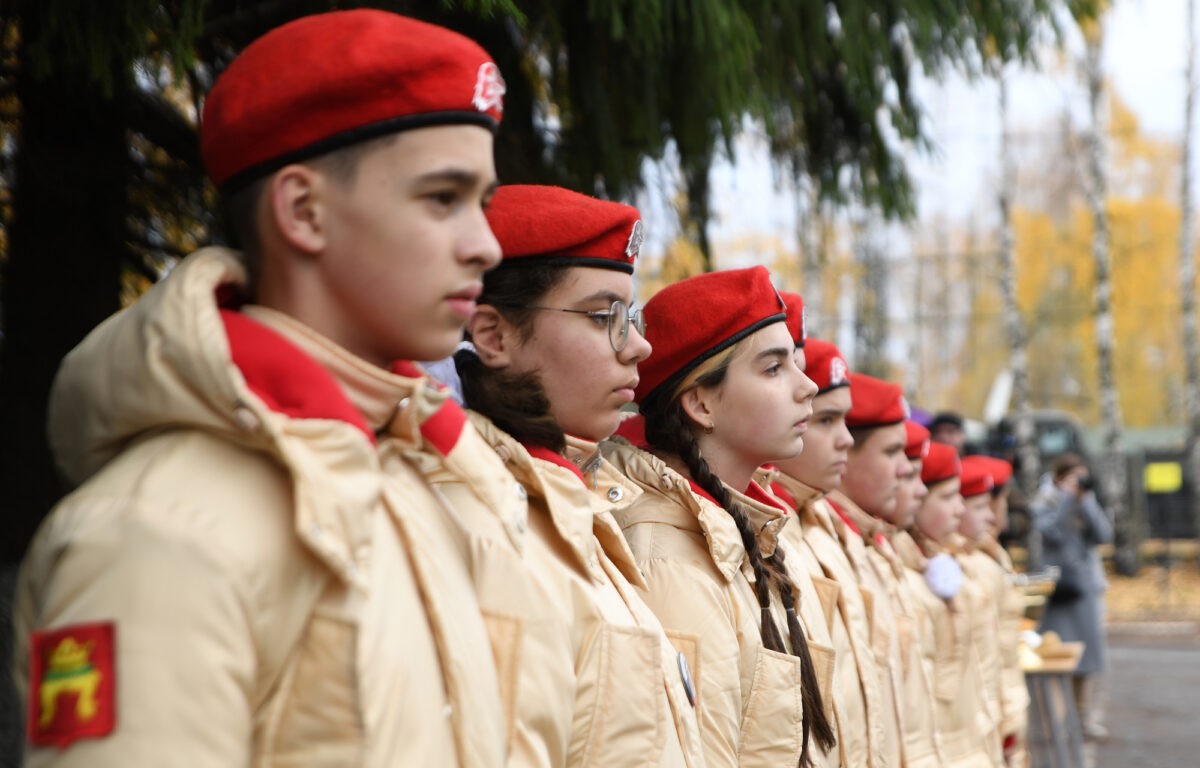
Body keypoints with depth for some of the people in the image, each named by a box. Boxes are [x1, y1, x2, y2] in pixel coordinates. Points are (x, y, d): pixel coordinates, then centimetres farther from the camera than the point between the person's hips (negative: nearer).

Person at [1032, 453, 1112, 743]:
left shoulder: (1087, 502, 10)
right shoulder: (1044, 503, -1)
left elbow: (1103, 535, -4)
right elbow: (1051, 532, -19)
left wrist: (1086, 500, -10)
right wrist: (1068, 497, -16)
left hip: (1087, 585, 4)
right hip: (1058, 586, -4)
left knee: (1090, 653, 4)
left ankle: (1089, 717, 11)